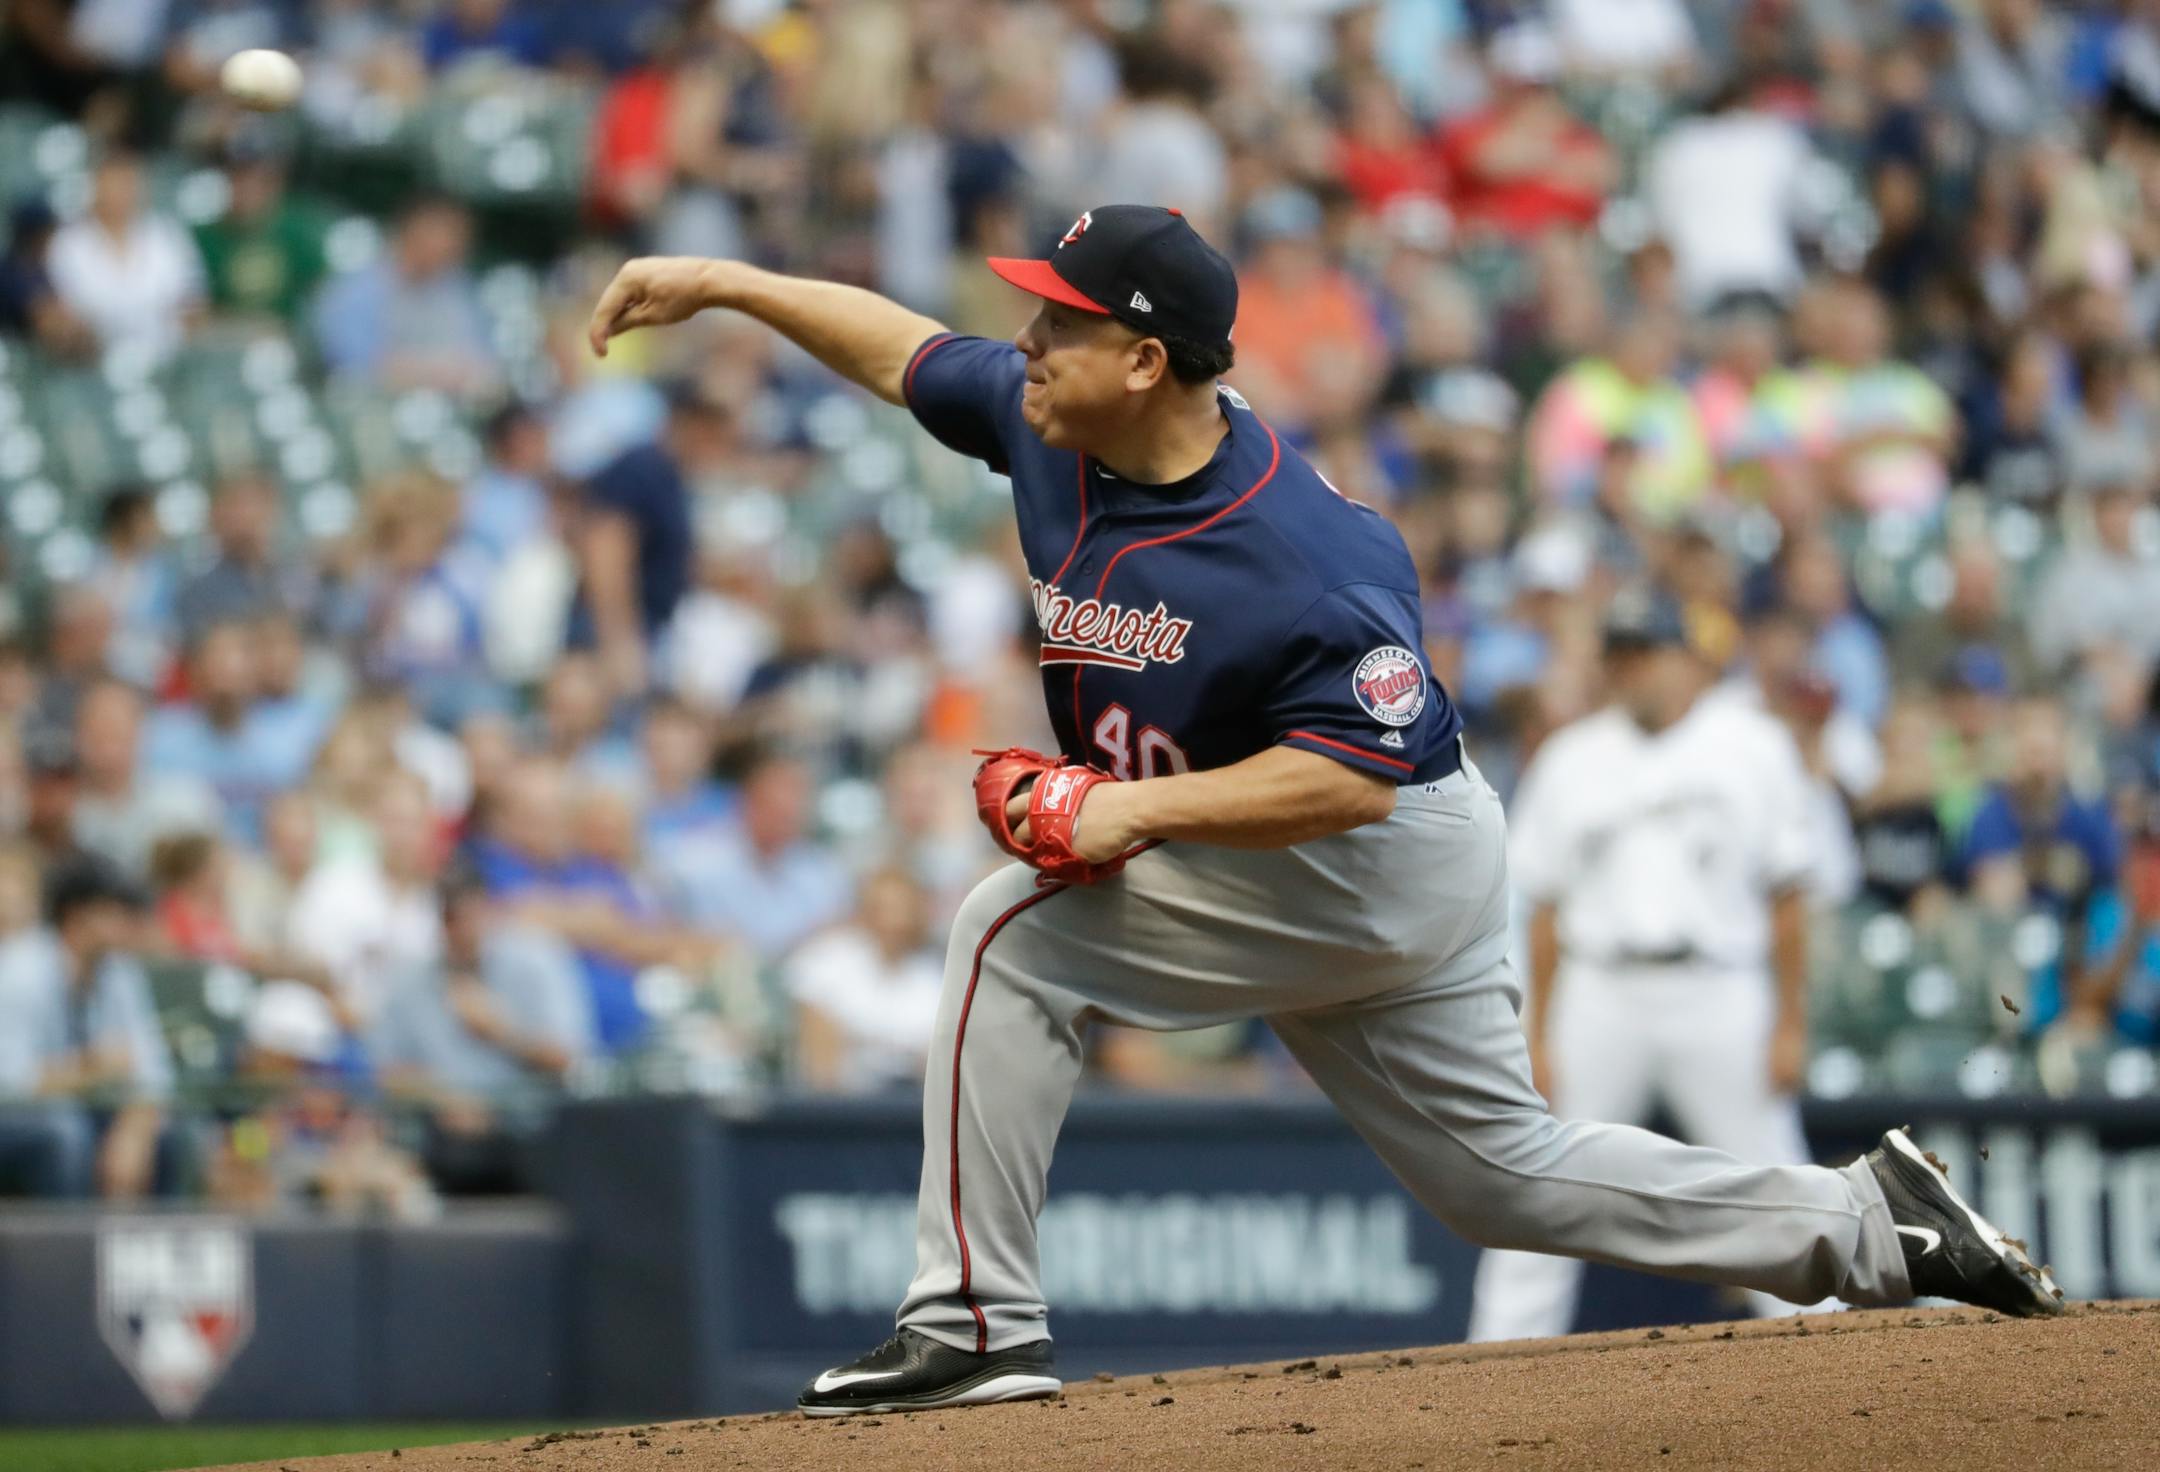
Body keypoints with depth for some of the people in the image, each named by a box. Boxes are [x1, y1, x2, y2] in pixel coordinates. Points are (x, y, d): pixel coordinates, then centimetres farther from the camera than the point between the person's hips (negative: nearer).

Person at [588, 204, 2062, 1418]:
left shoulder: (1305, 557, -31)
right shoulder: (1045, 427, -6)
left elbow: (1359, 775, -31)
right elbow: (902, 345, 10)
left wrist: (1134, 808, -31)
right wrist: (724, 281, 7)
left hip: (1384, 862, -9)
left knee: (1014, 936, -15)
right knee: (1499, 1166, 16)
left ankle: (980, 1321, -12)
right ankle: (1871, 1222, 22)